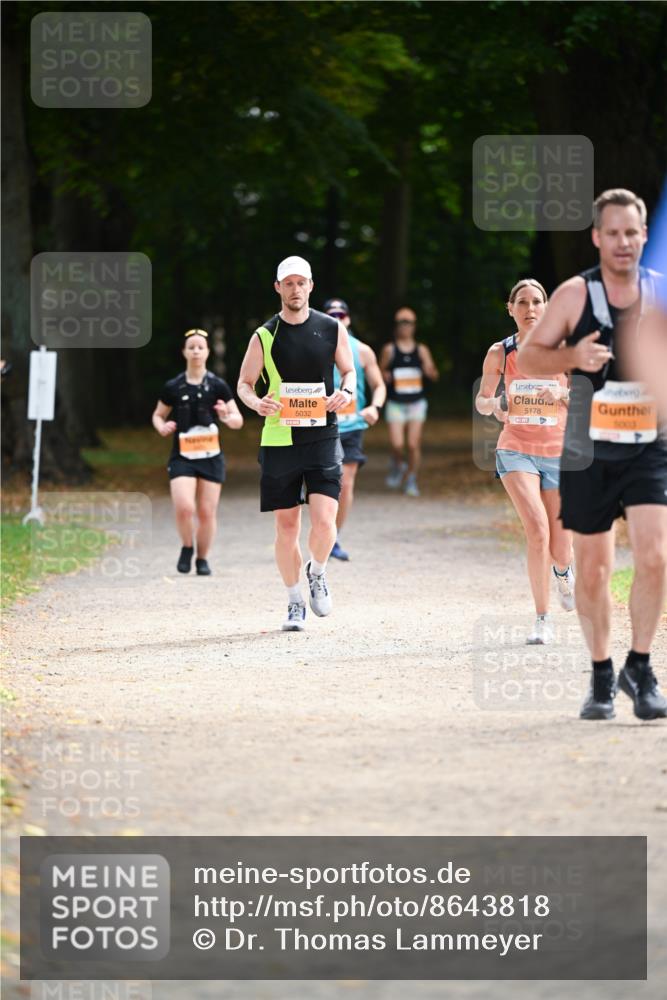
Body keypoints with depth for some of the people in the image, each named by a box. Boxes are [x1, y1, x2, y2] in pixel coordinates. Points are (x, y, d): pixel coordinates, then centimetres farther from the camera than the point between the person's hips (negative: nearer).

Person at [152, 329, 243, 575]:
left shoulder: (217, 386, 1)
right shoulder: (173, 387, 3)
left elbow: (239, 420, 2)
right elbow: (158, 415, 15)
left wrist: (228, 418, -21)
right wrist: (162, 427, -7)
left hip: (211, 457, 1)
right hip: (182, 457, -1)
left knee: (206, 512, 1)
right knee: (184, 507, -19)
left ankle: (202, 559, 20)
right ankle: (187, 548, 8)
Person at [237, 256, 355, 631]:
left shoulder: (332, 329, 4)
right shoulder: (265, 336, 2)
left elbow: (348, 372, 15)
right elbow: (244, 383, 9)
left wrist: (345, 393, -7)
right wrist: (256, 402, -14)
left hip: (323, 437, 0)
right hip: (279, 440, 0)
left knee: (324, 520, -13)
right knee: (287, 525, 3)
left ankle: (317, 573, 19)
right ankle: (295, 603, 17)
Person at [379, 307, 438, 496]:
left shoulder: (421, 350, 4)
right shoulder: (389, 350, 0)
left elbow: (434, 376, 2)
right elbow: (381, 372, 11)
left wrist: (430, 371, -21)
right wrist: (385, 376, -11)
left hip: (417, 403, 1)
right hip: (395, 403, -1)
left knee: (414, 445, -4)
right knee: (397, 445, -9)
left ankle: (411, 480, 8)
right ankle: (397, 465, 23)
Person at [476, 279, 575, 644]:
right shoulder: (499, 353, 0)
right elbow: (481, 401, 11)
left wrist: (563, 394, -19)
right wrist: (494, 403, -12)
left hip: (558, 453, 1)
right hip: (516, 451, -1)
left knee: (559, 550, 3)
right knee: (537, 530, -23)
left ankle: (563, 571, 44)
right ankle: (542, 620, -12)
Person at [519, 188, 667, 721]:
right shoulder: (575, 294, -2)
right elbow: (528, 355, 1)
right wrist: (573, 356, -17)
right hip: (588, 451, 0)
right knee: (593, 568, 5)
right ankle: (602, 676, 22)